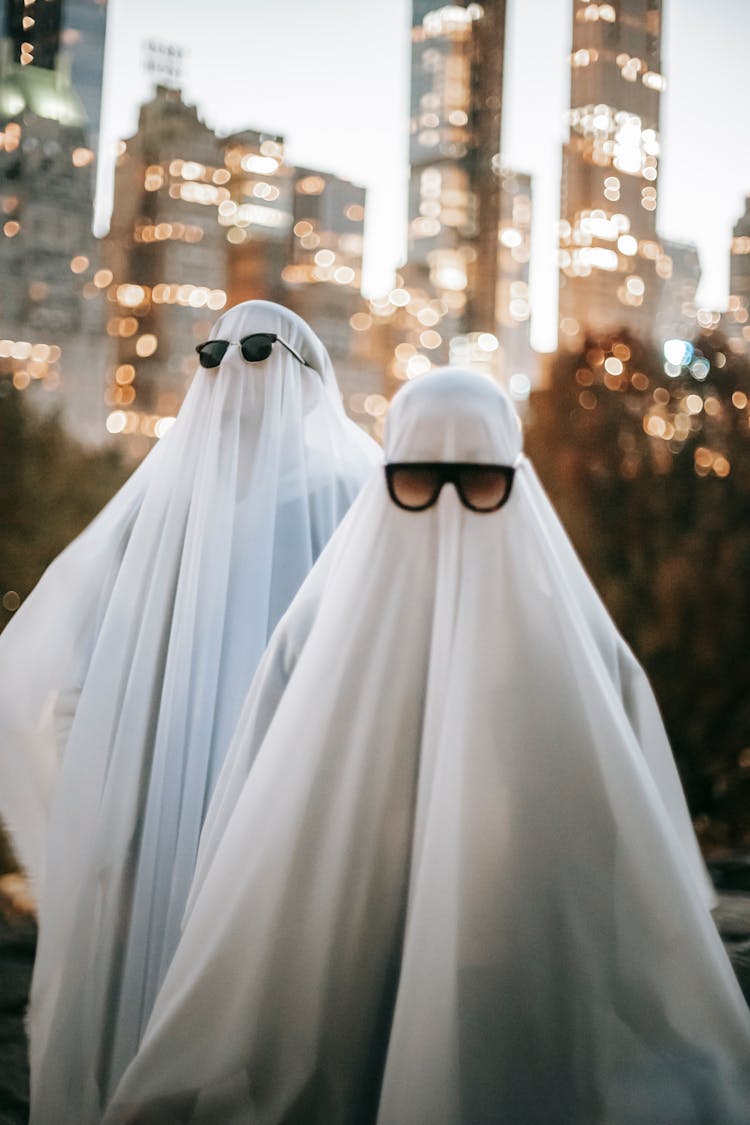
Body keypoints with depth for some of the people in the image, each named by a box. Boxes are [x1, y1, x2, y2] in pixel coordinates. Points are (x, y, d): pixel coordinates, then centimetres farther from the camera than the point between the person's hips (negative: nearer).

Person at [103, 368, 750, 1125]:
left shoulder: (581, 648, -3)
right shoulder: (320, 634, -4)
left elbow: (650, 878, 1)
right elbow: (256, 862, 0)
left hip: (537, 1020, 0)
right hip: (341, 1011, 0)